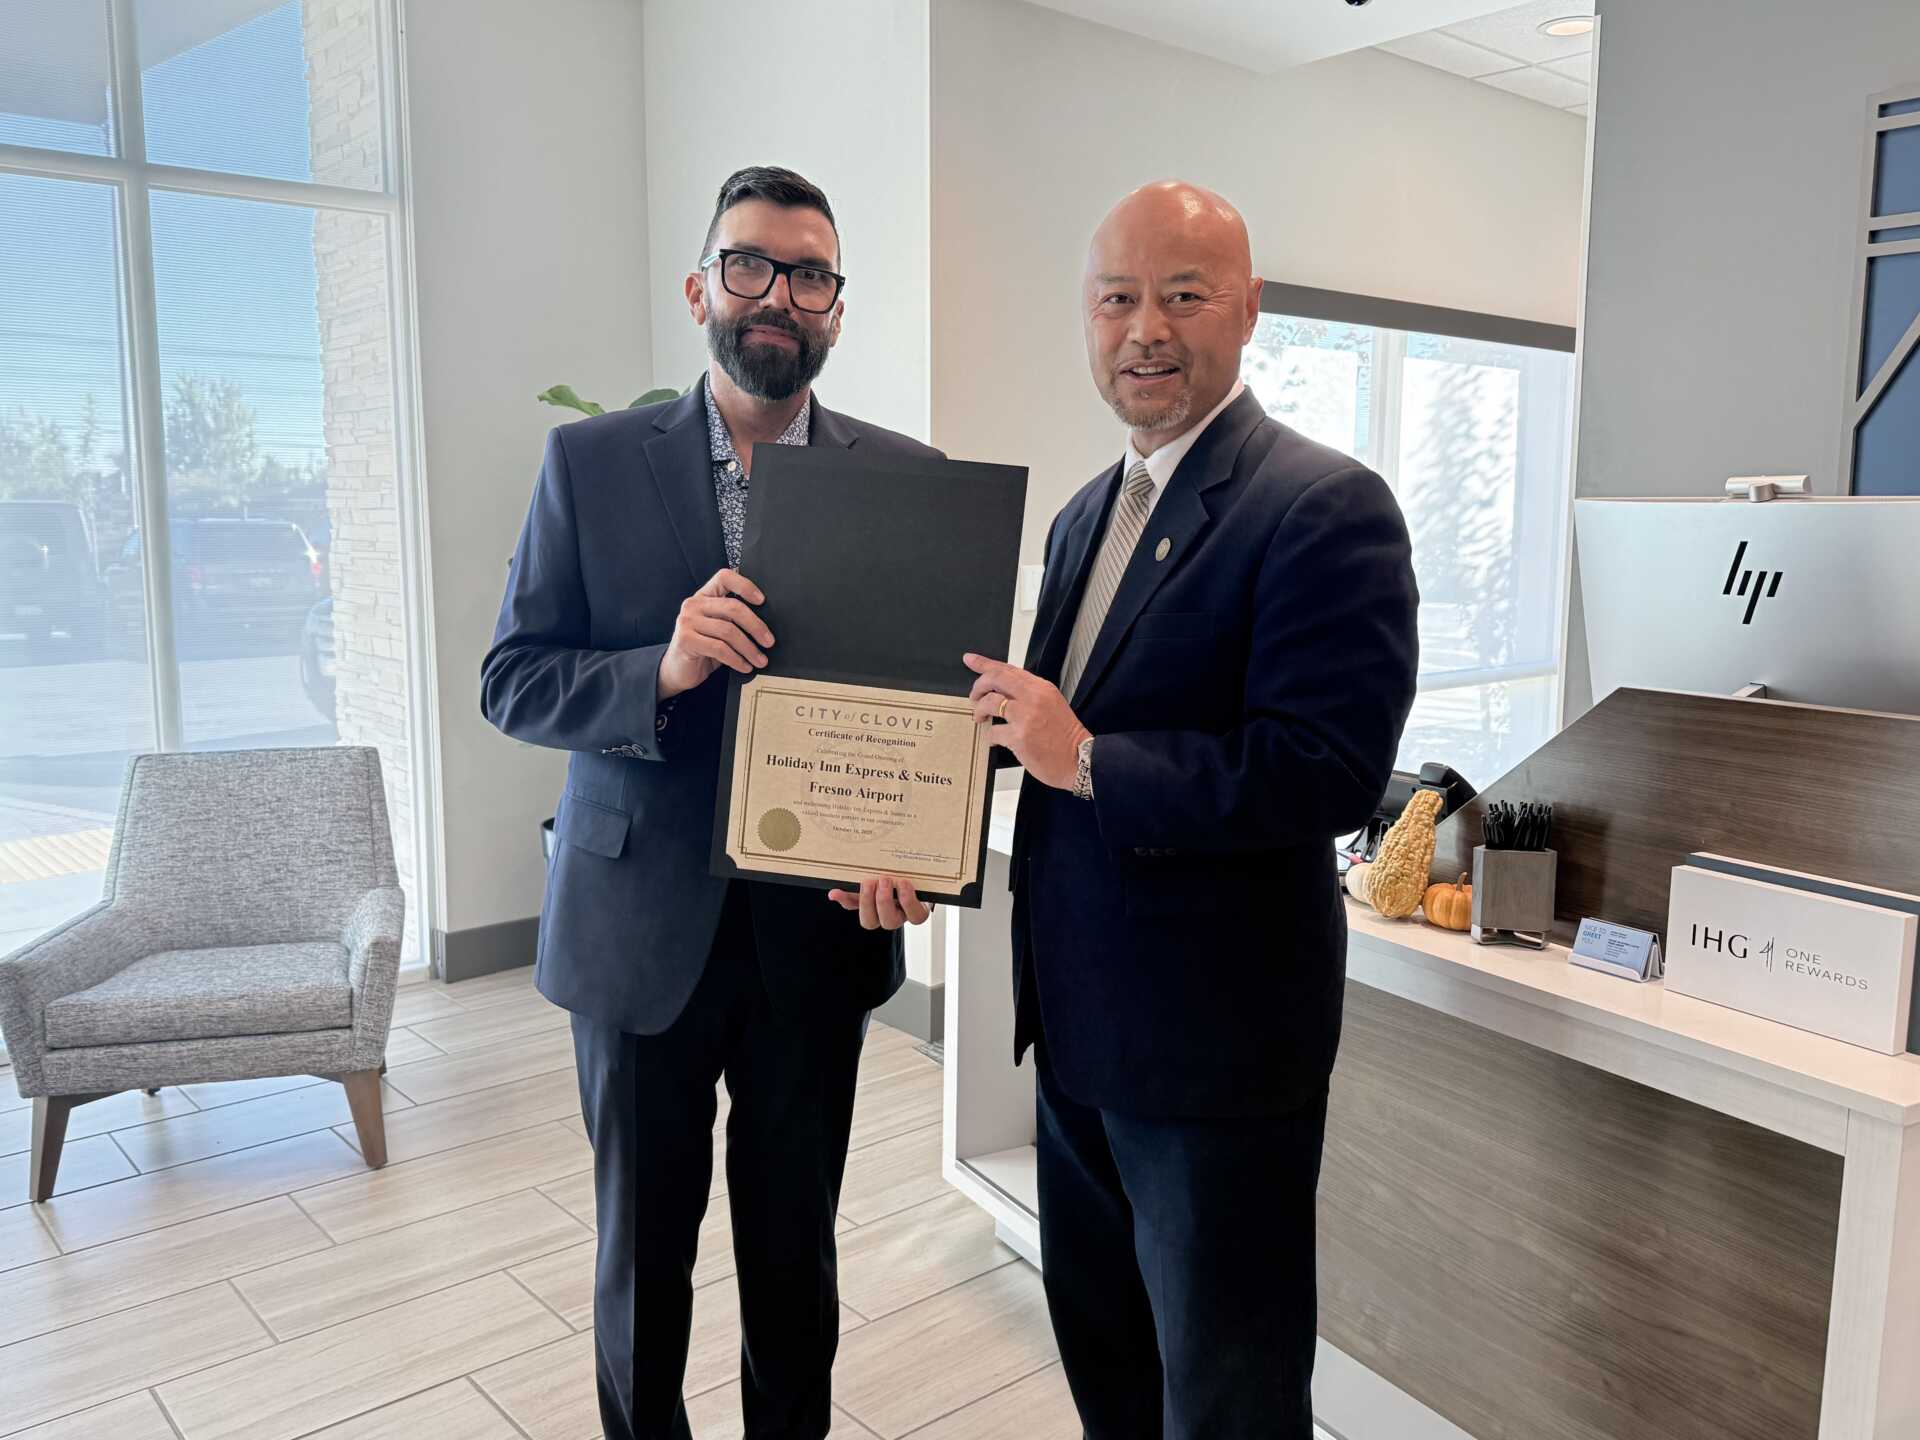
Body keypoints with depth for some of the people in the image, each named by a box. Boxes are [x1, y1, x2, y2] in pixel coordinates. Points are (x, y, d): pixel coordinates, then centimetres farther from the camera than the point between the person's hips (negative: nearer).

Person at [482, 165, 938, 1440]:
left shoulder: (905, 475, 0)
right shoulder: (590, 462, -2)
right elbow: (512, 681, -4)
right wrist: (664, 670, -23)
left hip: (820, 927, 1)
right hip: (642, 924, 0)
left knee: (796, 1241, 17)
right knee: (644, 1243, 17)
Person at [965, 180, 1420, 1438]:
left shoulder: (1327, 508, -17)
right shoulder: (1087, 513, 10)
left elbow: (1332, 770, -26)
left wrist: (1087, 759, -23)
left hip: (1214, 1043, -8)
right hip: (1080, 1024, 8)